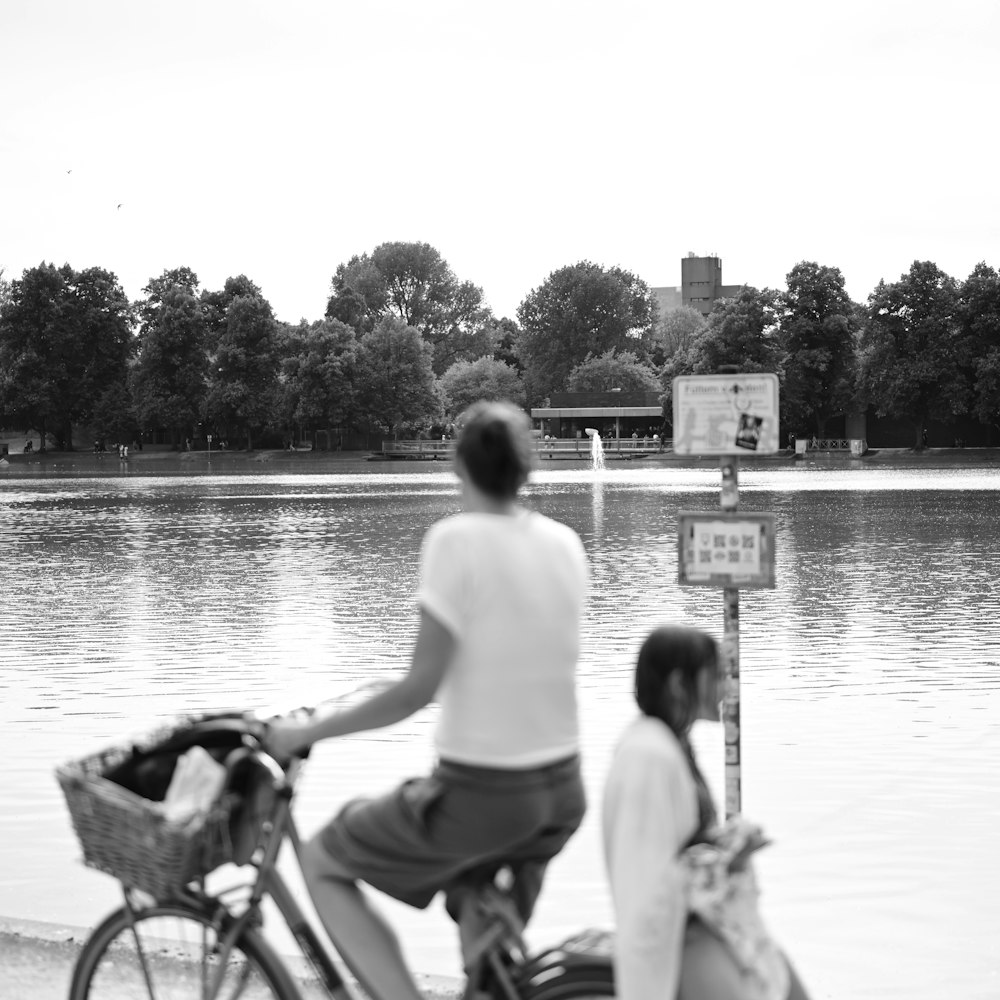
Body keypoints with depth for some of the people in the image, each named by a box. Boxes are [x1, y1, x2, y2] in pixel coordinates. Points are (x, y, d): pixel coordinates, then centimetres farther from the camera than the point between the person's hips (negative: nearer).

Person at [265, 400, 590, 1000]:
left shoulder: (457, 540, -15)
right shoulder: (566, 543, 3)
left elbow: (419, 688, -16)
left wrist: (309, 731, -7)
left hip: (482, 792, -7)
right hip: (562, 793, 7)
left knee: (322, 863, 14)